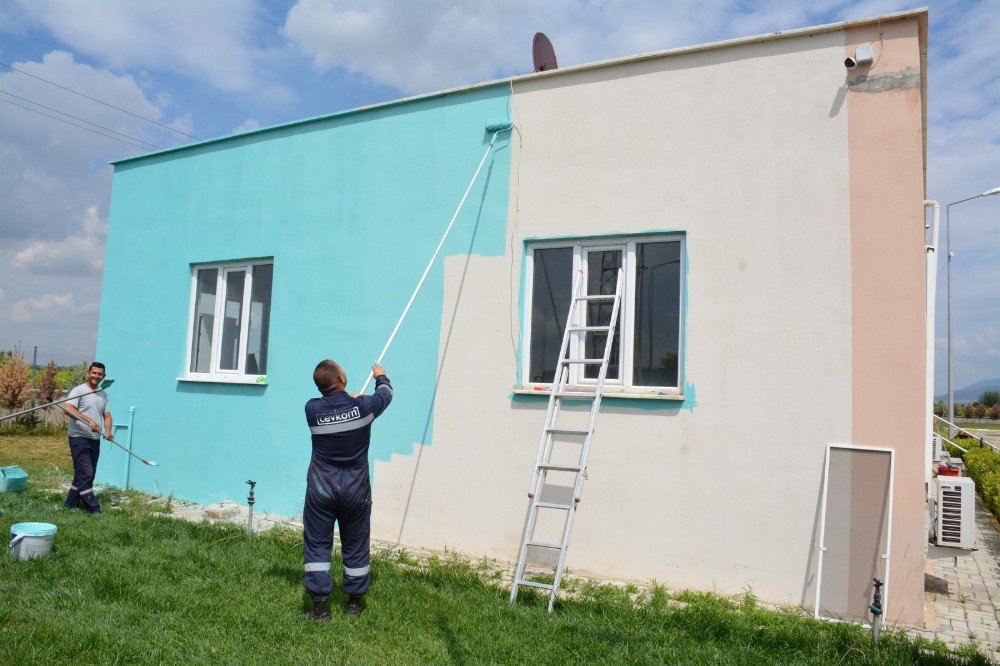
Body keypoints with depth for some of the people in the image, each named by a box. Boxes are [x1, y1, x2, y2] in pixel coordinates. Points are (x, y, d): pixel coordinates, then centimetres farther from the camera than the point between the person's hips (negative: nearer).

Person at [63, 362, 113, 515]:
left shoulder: (104, 395, 15)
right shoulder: (79, 390, -6)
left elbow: (107, 416, 12)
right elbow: (68, 409, -19)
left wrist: (108, 431, -7)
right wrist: (89, 421, -28)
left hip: (95, 439, 7)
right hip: (79, 437, -7)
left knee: (89, 474, 11)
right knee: (85, 473, -9)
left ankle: (71, 502, 24)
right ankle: (93, 507, -6)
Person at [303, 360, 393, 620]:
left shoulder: (312, 409, -10)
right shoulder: (362, 406, -12)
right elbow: (386, 394, 10)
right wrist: (380, 376, 31)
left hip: (321, 488, 0)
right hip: (355, 489, 0)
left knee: (317, 544, 10)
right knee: (356, 545, 13)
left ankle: (319, 604, 11)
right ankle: (355, 601, 26)